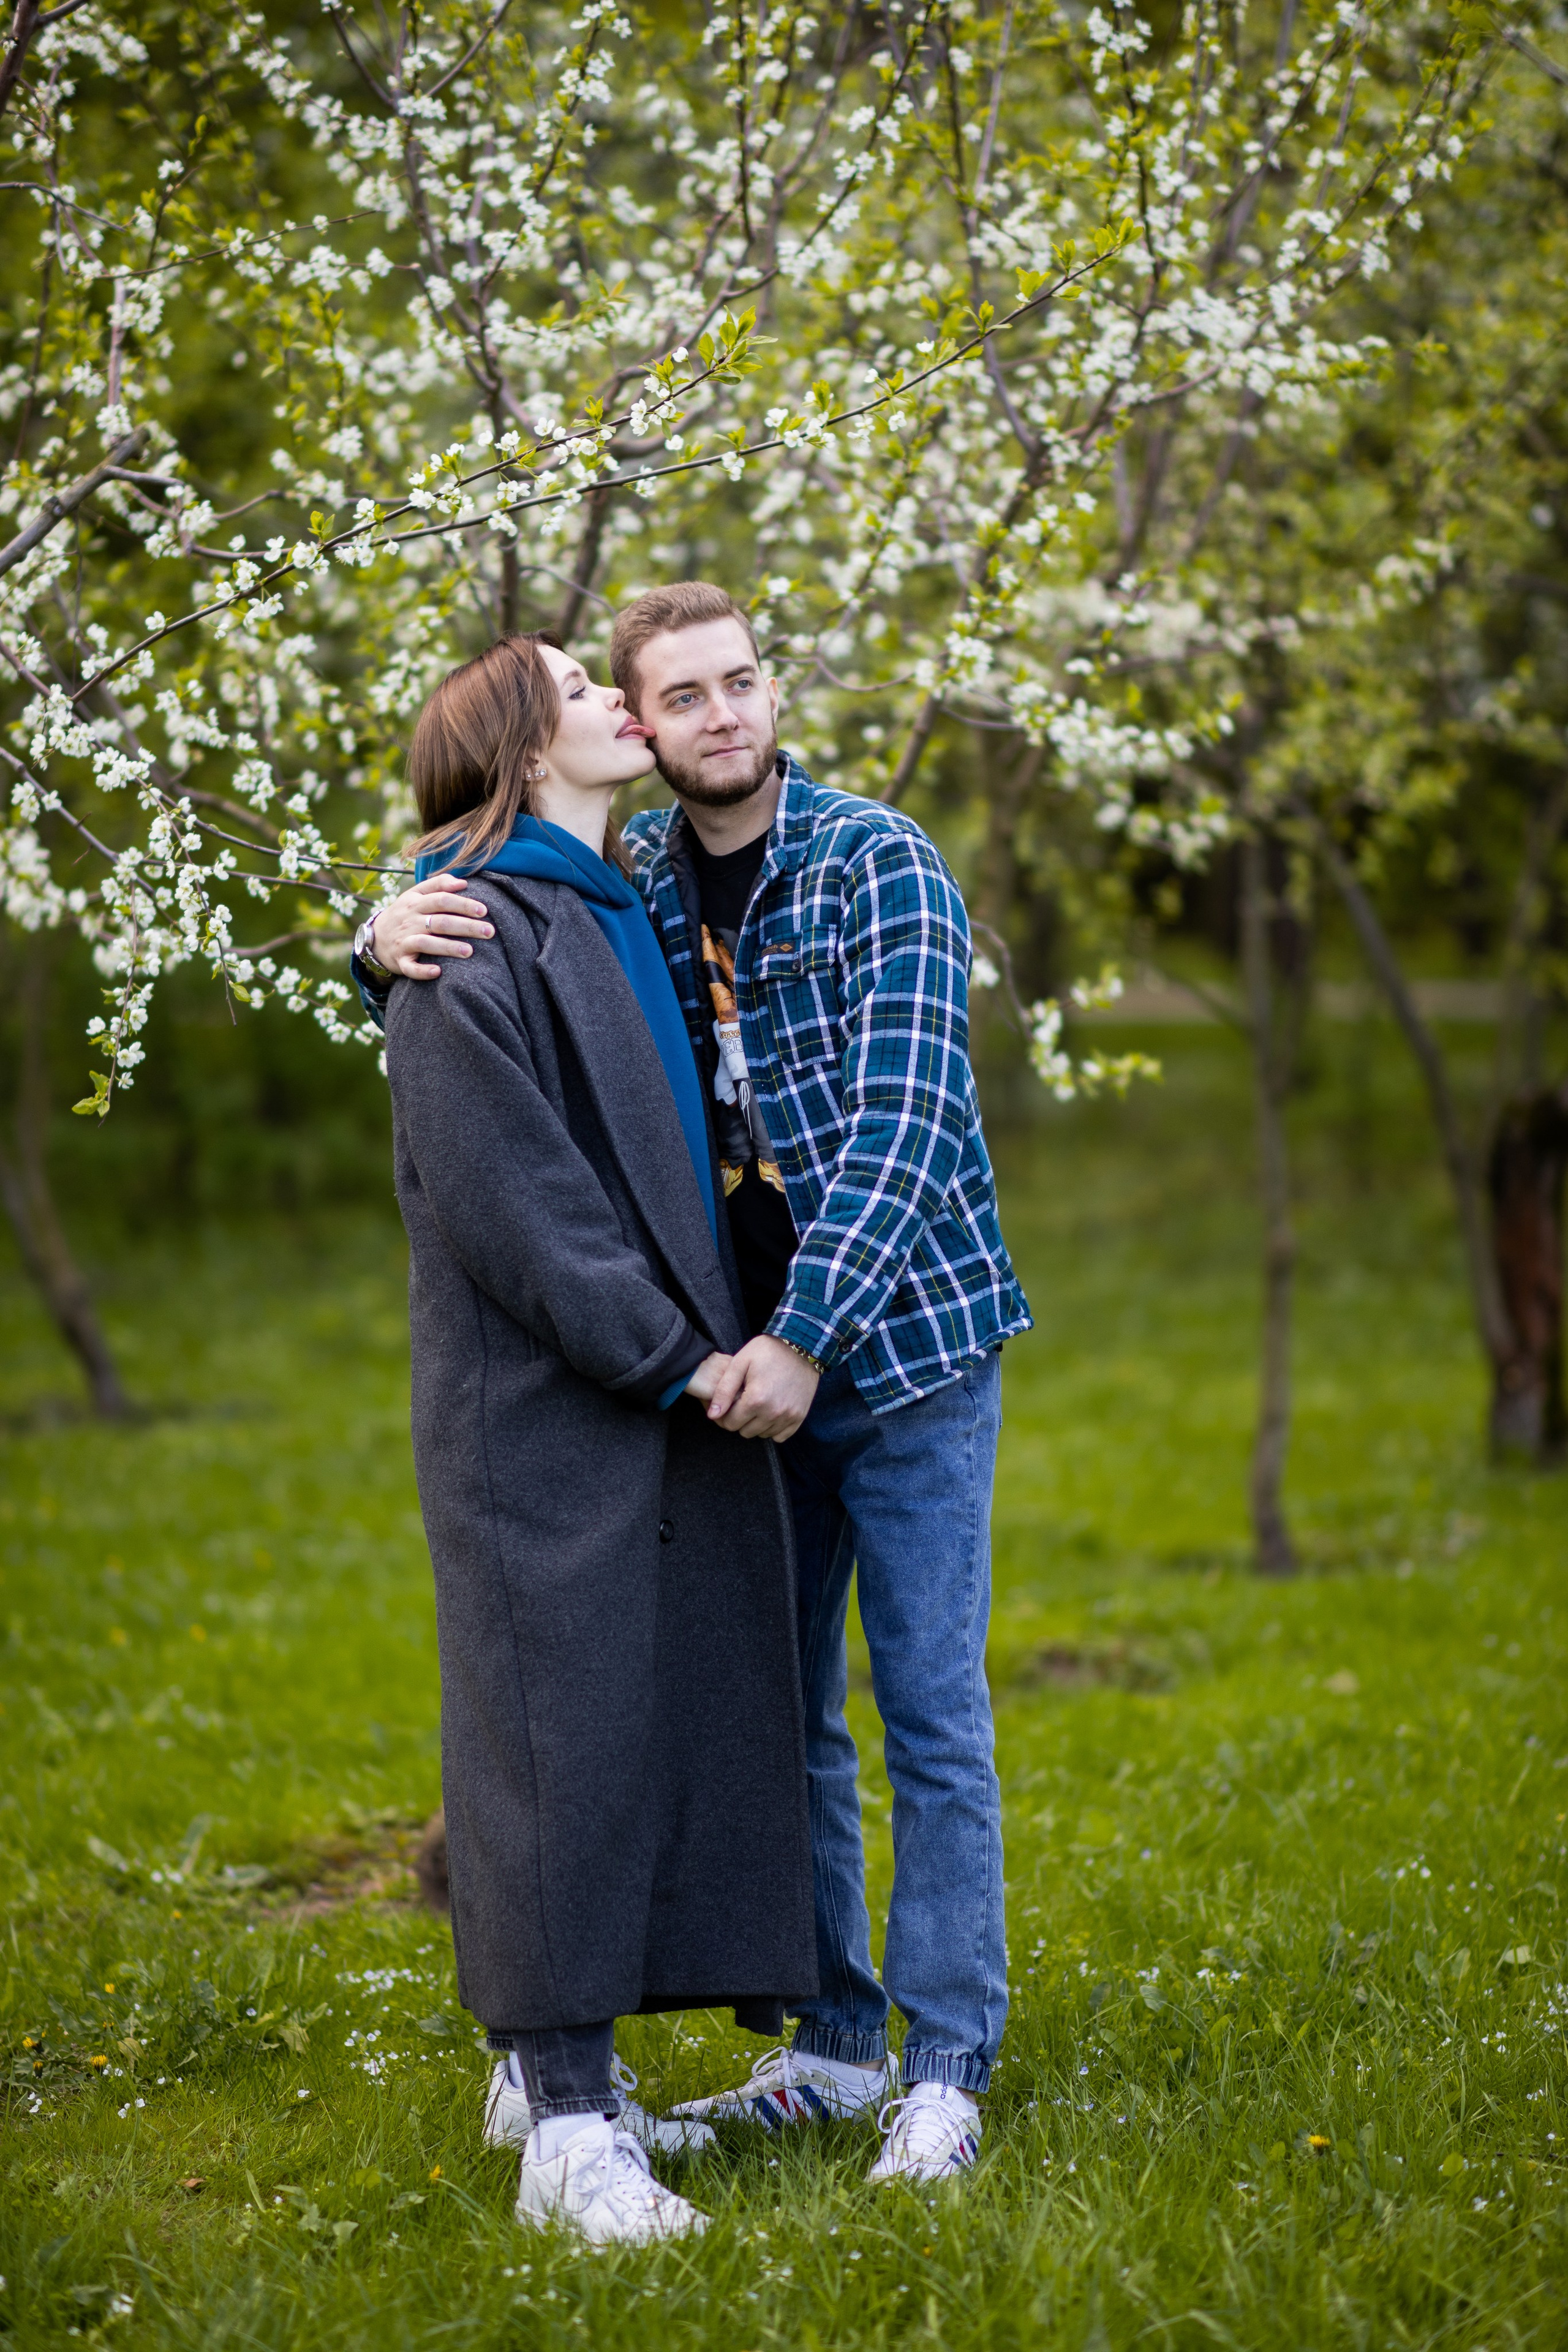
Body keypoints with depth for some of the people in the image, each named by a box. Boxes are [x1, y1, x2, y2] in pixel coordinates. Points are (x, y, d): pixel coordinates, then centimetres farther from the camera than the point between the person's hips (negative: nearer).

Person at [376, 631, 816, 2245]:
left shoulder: (630, 914, 17)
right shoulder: (473, 943, -10)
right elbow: (510, 1202, -16)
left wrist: (731, 1345, 12)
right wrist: (678, 1356, -15)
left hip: (676, 1400, 8)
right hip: (543, 1414, -8)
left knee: (676, 1718, 9)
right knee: (560, 1731, -7)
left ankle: (548, 2053, 21)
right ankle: (565, 2127, -3)